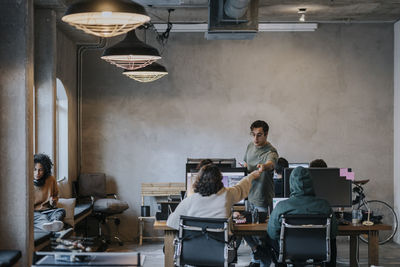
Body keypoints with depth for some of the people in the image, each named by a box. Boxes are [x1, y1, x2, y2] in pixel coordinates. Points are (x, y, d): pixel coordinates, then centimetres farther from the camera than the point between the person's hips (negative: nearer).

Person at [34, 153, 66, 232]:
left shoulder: (51, 179, 6)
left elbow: (55, 195, 24)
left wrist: (53, 201, 0)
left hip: (47, 210, 3)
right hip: (32, 212, -3)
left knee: (61, 211, -27)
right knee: (41, 217, -37)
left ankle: (55, 222, -63)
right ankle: (50, 226, -72)